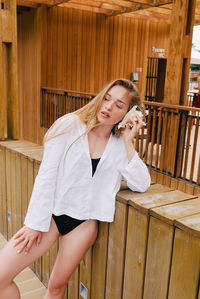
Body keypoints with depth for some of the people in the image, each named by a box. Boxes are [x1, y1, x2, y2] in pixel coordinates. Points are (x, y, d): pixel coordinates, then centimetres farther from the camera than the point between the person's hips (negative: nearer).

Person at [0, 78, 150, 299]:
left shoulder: (120, 145, 2)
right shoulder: (70, 125, -8)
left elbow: (141, 184, -7)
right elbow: (46, 176, -9)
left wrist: (128, 143, -10)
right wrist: (36, 224, -9)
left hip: (84, 222, 2)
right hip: (52, 212, -1)